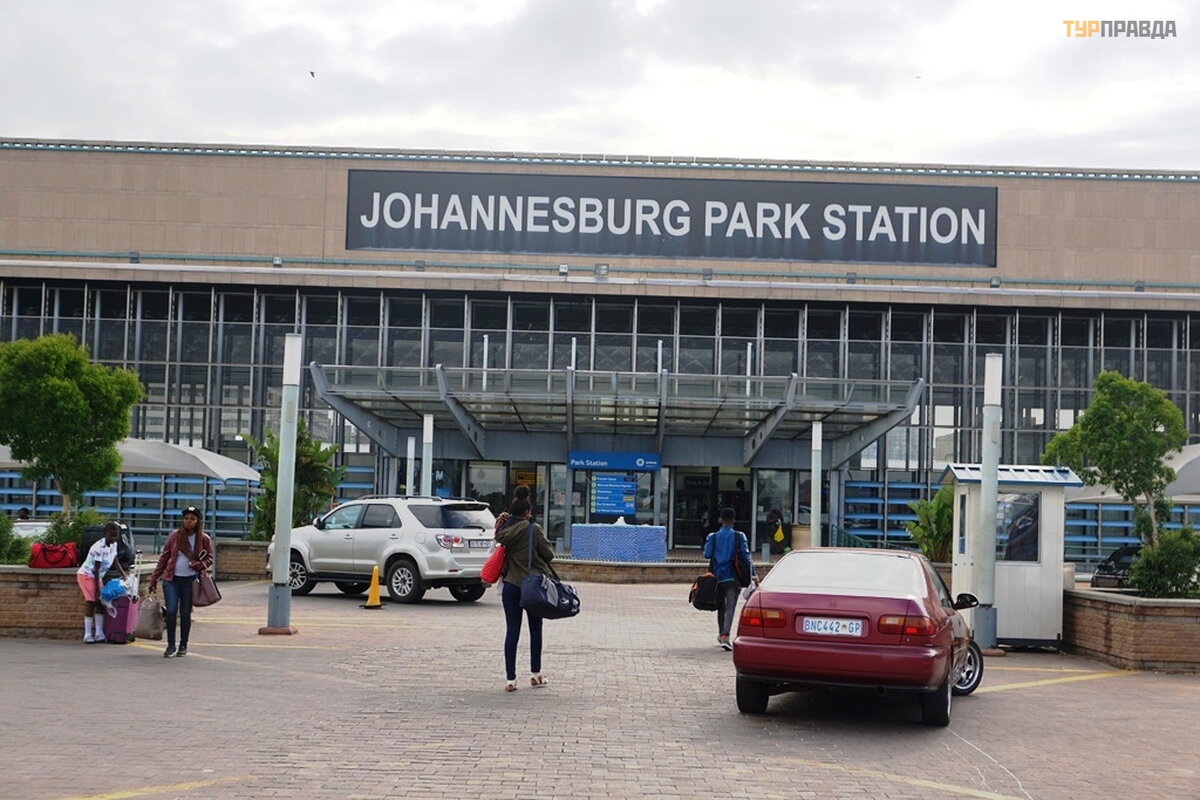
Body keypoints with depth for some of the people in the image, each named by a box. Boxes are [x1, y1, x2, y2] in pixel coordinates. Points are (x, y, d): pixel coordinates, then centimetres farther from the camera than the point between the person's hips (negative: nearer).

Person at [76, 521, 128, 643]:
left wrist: (123, 574, 4)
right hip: (86, 575, -8)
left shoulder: (114, 545, -1)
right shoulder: (99, 547, -26)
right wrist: (97, 589, -23)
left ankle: (99, 634, 5)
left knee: (100, 603, 3)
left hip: (97, 576, 8)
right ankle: (88, 635, -11)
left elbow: (115, 561, 15)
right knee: (92, 603, -13)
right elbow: (96, 569, -25)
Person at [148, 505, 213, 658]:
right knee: (171, 611, -9)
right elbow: (164, 558, 8)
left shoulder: (204, 539, 2)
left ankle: (183, 646, 19)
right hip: (171, 579, 0)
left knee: (185, 613, 6)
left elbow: (209, 559, 8)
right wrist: (154, 579, 7)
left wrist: (198, 565, -14)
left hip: (190, 581, 0)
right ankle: (171, 645, 4)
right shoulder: (174, 536, 3)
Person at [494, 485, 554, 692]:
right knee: (535, 629, 13)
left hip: (511, 585, 3)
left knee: (512, 630, 4)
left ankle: (510, 678, 1)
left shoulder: (504, 531, 0)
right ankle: (535, 674, 20)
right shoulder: (533, 529, -11)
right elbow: (549, 554, -6)